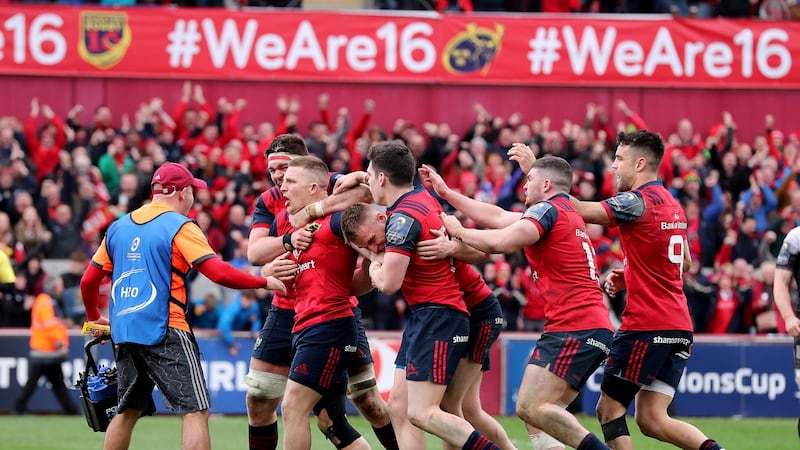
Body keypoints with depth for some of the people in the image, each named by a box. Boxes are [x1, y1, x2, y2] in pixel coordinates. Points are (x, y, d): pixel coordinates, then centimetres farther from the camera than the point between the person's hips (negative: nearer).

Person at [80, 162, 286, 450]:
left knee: (128, 412, 19)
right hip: (165, 331, -7)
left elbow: (89, 280, 17)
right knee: (196, 411, -7)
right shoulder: (179, 227, -6)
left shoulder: (119, 227, 13)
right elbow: (219, 273, -15)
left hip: (124, 333, 7)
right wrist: (264, 282, -2)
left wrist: (94, 318, 34)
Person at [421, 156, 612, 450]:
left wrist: (458, 231, -3)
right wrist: (446, 192, 31)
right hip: (595, 328, 10)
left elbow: (503, 242, -21)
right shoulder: (567, 213, 24)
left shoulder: (549, 209, -6)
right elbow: (499, 218, 29)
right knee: (539, 411, 8)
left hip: (574, 329, -10)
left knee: (531, 408, -17)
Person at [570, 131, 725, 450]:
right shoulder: (672, 204, 16)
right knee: (651, 419, 6)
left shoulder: (639, 201, -12)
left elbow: (579, 210, -18)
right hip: (679, 327, 8)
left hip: (645, 326, -8)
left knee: (609, 408, 1)